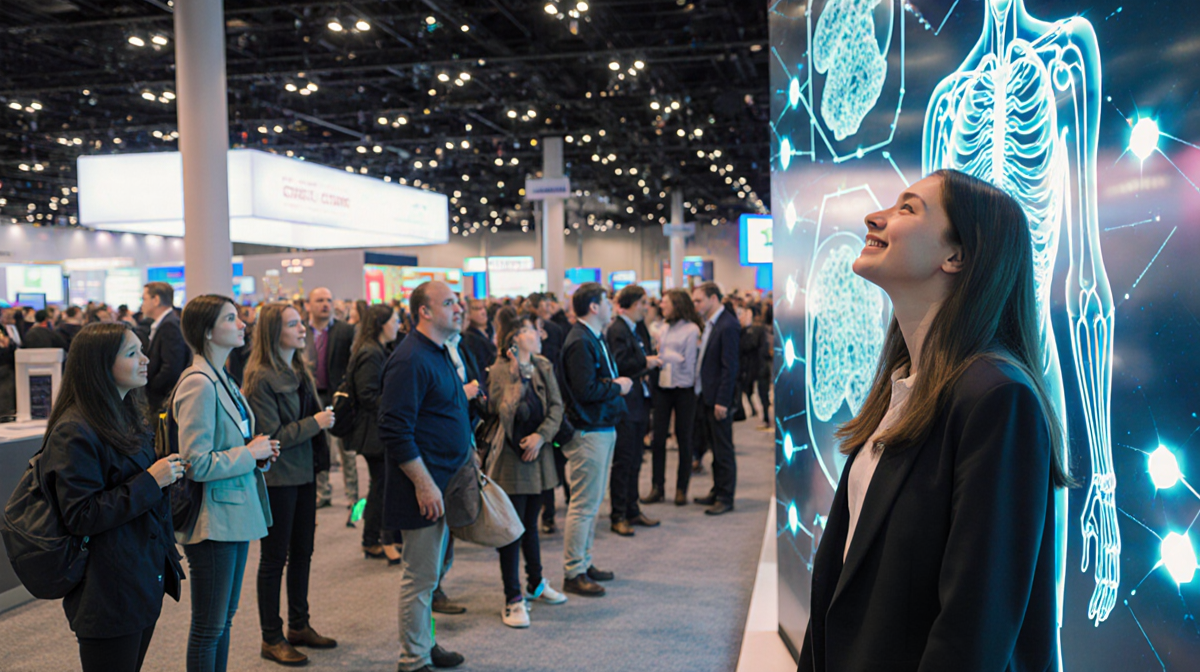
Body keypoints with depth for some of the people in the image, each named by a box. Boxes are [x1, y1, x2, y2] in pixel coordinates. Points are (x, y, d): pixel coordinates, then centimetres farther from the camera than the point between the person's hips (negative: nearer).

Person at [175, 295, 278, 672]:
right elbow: (197, 464, -24)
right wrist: (250, 453, -14)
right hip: (213, 521, -10)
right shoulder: (199, 384, -19)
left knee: (224, 620, 19)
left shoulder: (222, 380, 11)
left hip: (236, 513, 10)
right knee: (209, 628, 3)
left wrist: (258, 451, 5)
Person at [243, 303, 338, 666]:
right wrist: (314, 423, -16)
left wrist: (328, 413, 7)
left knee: (302, 553, 15)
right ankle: (272, 638, 15)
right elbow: (272, 436, -19)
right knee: (275, 558, 3)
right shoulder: (262, 378, -16)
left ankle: (299, 626, 28)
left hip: (303, 474, 8)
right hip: (277, 479, -8)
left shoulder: (300, 371, 10)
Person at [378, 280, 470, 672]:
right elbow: (395, 431, -23)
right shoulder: (410, 360, -19)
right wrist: (424, 484, -23)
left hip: (445, 481, 10)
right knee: (420, 575, 0)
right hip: (426, 484, -10)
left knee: (429, 573, 19)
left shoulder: (440, 354, 13)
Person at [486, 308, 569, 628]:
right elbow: (507, 412, -23)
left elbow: (556, 407, 3)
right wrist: (518, 376, -27)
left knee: (530, 523, 20)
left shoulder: (543, 366, 5)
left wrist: (541, 435, -11)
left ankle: (536, 583, 36)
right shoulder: (501, 371, -14)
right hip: (511, 458, -6)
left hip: (537, 456, 6)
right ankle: (513, 599, 6)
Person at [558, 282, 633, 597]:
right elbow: (586, 390, -25)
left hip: (602, 429, 11)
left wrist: (616, 383, -1)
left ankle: (584, 563, 27)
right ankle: (573, 574, 4)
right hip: (588, 432, -11)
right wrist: (617, 387, -12)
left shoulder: (593, 339, 16)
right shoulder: (580, 342, -18)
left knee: (592, 502, 17)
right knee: (584, 505, -5)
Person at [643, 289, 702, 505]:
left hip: (683, 389, -5)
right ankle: (657, 487, 13)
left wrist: (664, 355, -5)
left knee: (684, 439, 6)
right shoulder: (664, 328, 8)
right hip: (663, 388, 5)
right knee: (658, 439, 4)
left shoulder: (691, 329, -7)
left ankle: (682, 489, 15)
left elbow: (687, 362, -9)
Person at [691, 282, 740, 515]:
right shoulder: (709, 324, 12)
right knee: (714, 446, 16)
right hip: (705, 395, 9)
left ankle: (725, 498, 9)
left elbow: (729, 367, -18)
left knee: (723, 450, 0)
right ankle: (717, 491, 25)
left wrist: (722, 401, -20)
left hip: (718, 399, -9)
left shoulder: (727, 326, -16)